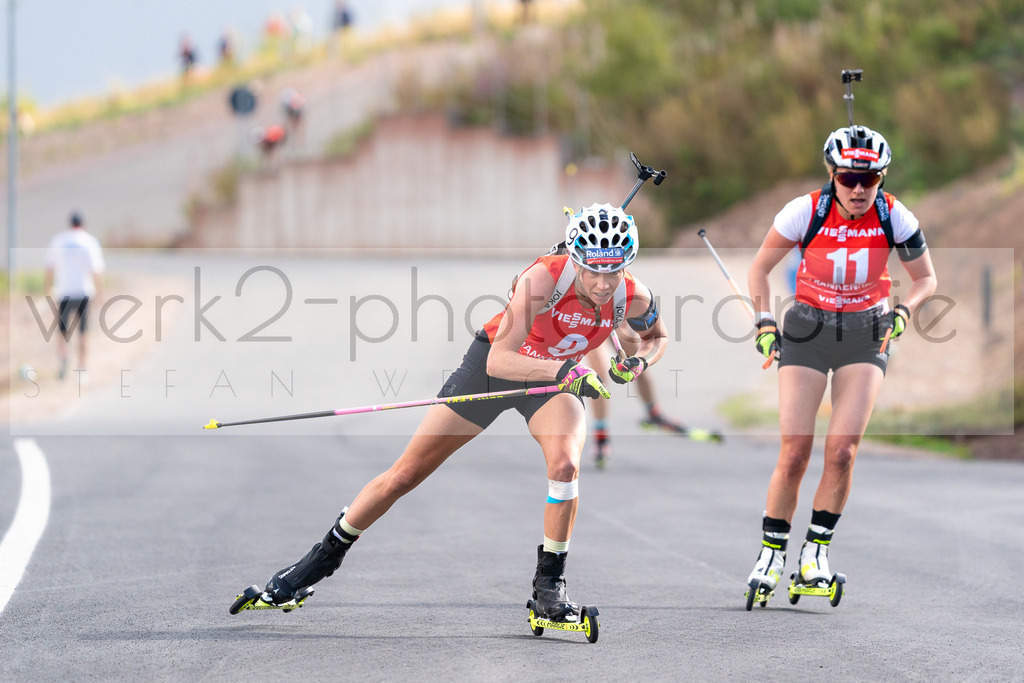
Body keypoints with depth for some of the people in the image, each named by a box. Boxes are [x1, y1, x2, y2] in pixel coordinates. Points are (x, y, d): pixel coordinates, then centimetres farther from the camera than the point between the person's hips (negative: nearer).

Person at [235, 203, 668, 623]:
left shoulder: (632, 298, -23)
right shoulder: (544, 277, -34)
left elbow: (657, 336, 3)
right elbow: (498, 361, -39)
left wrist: (638, 362, -19)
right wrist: (563, 371, -52)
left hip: (556, 377, 2)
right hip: (491, 365, -2)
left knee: (564, 463, -30)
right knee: (405, 474, 3)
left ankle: (550, 582, -12)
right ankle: (326, 556, 22)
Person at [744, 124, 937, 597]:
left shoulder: (894, 217, -12)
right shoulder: (806, 212, -15)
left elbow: (926, 279, 2)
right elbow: (759, 269, -2)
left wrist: (904, 310, -17)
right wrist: (764, 321, -15)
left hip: (865, 334, 1)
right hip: (807, 331, -1)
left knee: (841, 452, -12)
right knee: (794, 453, -8)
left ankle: (817, 550, 4)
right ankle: (772, 553, 6)